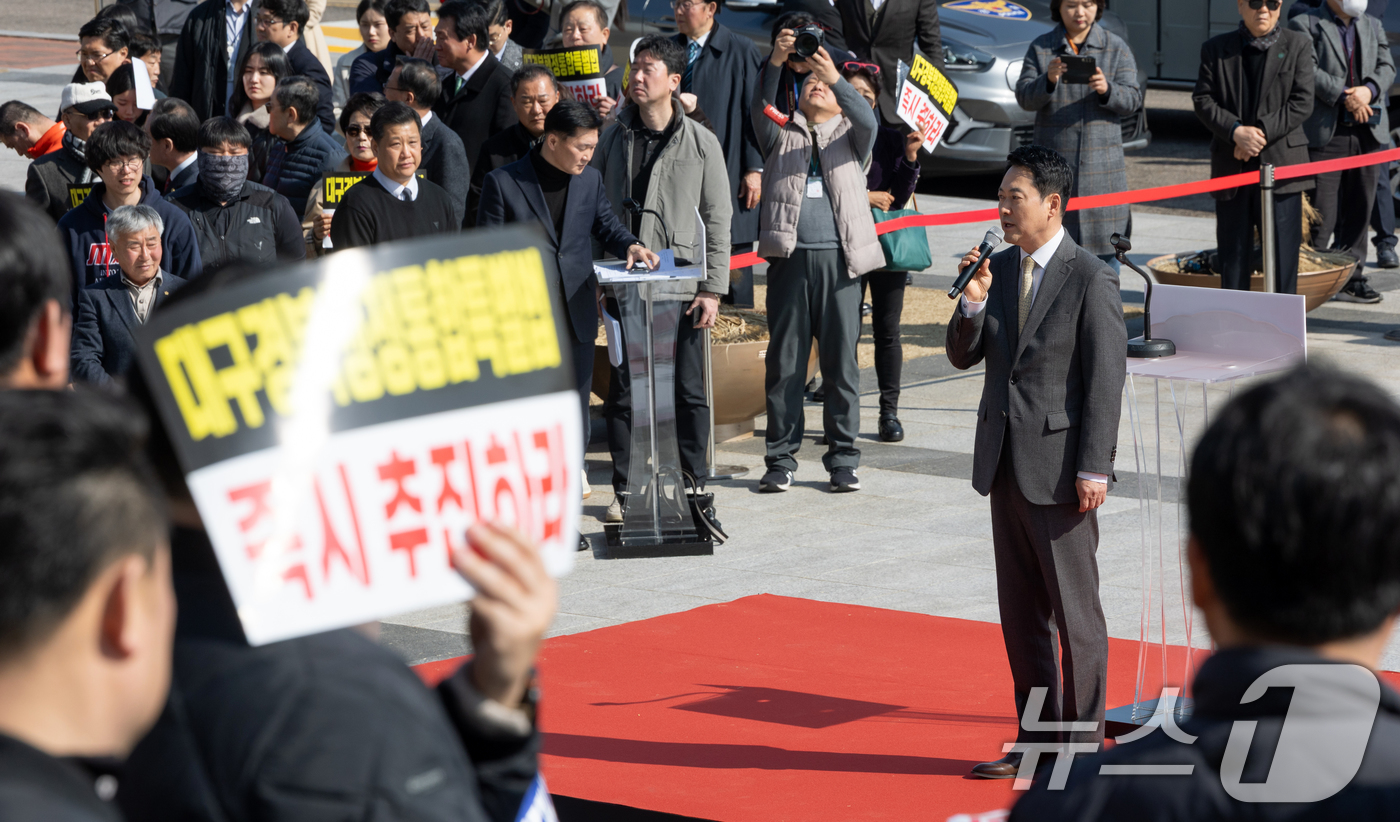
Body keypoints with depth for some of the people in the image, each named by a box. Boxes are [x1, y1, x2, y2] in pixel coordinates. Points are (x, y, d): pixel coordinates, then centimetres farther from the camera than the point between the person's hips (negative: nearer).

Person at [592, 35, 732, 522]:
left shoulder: (701, 143, 1)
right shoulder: (614, 138, 6)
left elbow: (718, 221, 2)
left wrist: (712, 289, -4)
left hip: (682, 287, -2)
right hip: (625, 286, 2)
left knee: (689, 391, 3)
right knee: (623, 391, 4)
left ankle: (696, 487, 14)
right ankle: (625, 491, 13)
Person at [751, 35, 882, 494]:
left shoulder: (849, 135, 16)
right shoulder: (781, 135, 17)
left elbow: (868, 120, -6)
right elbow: (760, 110, -3)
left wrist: (834, 77, -20)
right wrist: (776, 63, -18)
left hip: (837, 258, 0)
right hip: (789, 257, 0)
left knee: (841, 362, 0)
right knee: (784, 362, 1)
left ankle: (843, 461, 6)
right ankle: (781, 460, 7)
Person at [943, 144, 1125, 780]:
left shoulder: (1091, 279, -10)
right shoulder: (997, 270, 9)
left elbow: (1105, 377, -12)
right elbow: (963, 356, 10)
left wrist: (1094, 468, -16)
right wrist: (972, 303, -9)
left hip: (1060, 466, -7)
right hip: (1006, 464, 7)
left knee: (1074, 609, 1)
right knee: (1020, 610, 12)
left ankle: (1082, 744, 10)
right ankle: (1037, 741, 21)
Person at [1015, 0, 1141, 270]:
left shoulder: (1116, 48, 6)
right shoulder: (1040, 48, 5)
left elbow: (1132, 98, -1)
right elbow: (1025, 98, -4)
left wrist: (1107, 89, -22)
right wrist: (1048, 80, -24)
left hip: (1102, 165, 0)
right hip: (1054, 163, 0)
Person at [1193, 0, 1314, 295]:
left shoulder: (1297, 45, 5)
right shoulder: (1216, 49, 9)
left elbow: (1302, 102, -3)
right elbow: (1203, 100, 1)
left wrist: (1262, 132, -13)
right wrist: (1236, 131, -15)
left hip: (1281, 163, -2)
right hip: (1231, 169, 2)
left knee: (1283, 252, -3)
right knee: (1233, 252, 6)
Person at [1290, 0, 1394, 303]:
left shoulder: (1373, 26, 18)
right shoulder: (1304, 25, -1)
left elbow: (1386, 67, 9)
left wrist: (1369, 90, -12)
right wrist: (1344, 97, -21)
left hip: (1367, 131, 6)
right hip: (1325, 132, -6)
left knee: (1359, 209, 8)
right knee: (1320, 212, -6)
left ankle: (1350, 276, 15)